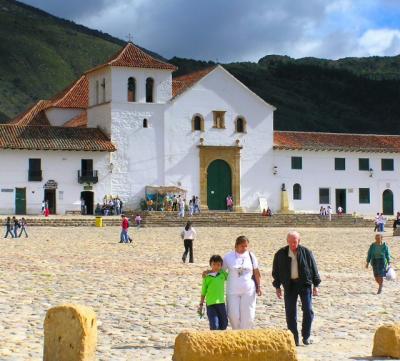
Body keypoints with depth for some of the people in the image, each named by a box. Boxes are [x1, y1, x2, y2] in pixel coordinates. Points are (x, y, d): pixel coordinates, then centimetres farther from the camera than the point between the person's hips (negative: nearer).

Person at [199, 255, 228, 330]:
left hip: (221, 302, 3)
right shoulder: (207, 277, 3)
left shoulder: (223, 274, 7)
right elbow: (203, 291, 9)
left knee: (223, 325, 6)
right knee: (214, 326, -11)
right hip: (210, 304, -3)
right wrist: (201, 304, 9)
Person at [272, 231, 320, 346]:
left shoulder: (306, 252, 1)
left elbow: (314, 268, 5)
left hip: (305, 284, -1)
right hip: (289, 285, 1)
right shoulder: (281, 254, 3)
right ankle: (294, 339, 8)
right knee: (290, 313, 1)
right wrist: (277, 287, 7)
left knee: (308, 310, -5)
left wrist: (315, 285, 2)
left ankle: (306, 336, 9)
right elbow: (276, 271, 10)